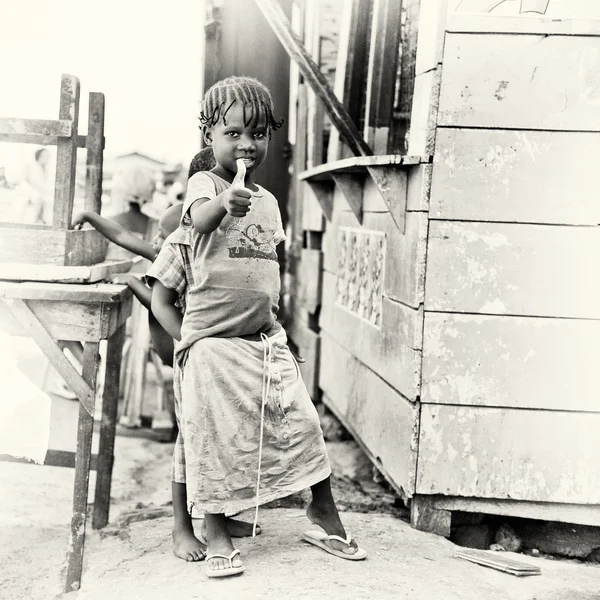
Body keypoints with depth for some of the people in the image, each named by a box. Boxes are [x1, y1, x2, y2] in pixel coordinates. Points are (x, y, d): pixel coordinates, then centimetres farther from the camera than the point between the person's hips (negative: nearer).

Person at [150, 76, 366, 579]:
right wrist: (226, 203, -51)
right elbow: (201, 218, -31)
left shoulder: (268, 201, 13)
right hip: (213, 343, -5)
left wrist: (272, 305, 11)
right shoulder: (205, 184, -6)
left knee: (302, 423, 5)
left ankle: (326, 514, 22)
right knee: (215, 437, 0)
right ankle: (217, 536, 16)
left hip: (266, 339, 5)